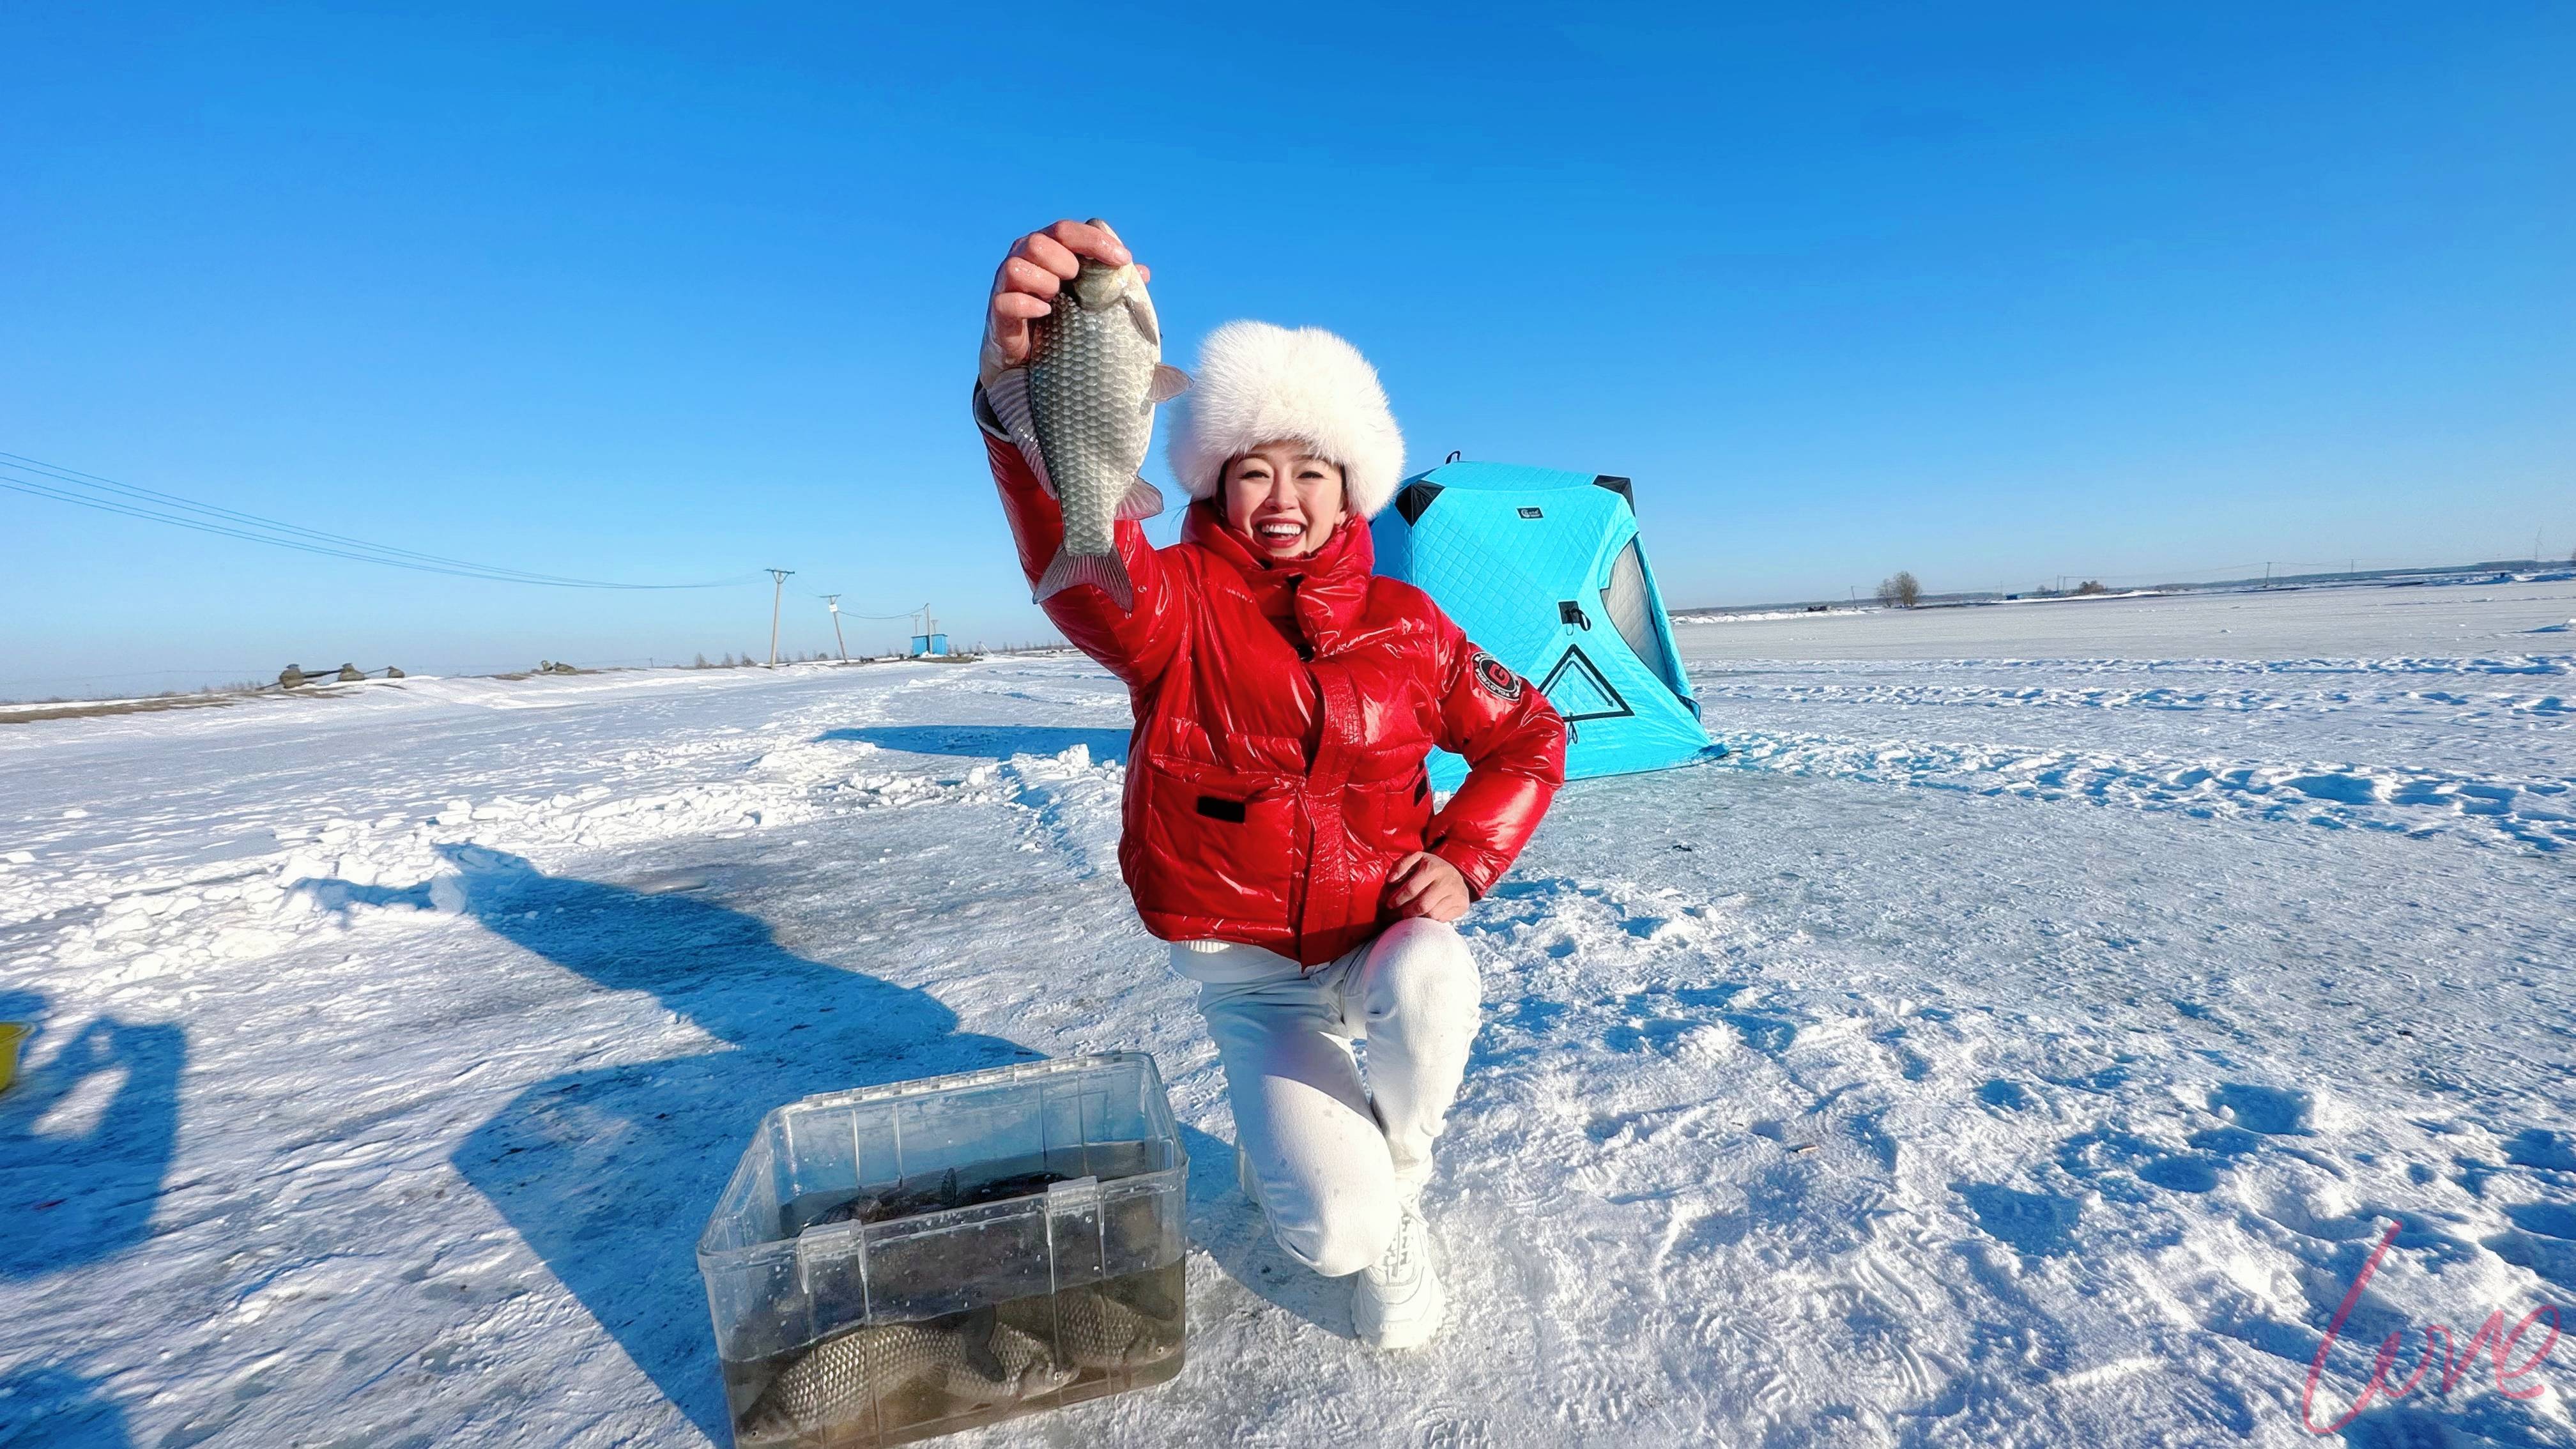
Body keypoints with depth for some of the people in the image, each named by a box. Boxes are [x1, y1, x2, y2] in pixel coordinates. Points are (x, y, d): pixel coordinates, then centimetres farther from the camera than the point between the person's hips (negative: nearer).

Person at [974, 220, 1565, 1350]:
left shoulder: (1404, 624, -3)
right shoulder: (1175, 609, -11)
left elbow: (1526, 741, 7)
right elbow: (1078, 558, -36)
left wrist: (1465, 859, -9)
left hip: (1381, 937, 2)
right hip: (1249, 980, -2)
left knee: (1429, 985, -34)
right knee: (1337, 1232, -18)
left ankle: (1394, 1169, 2)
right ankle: (1290, 1150, 21)